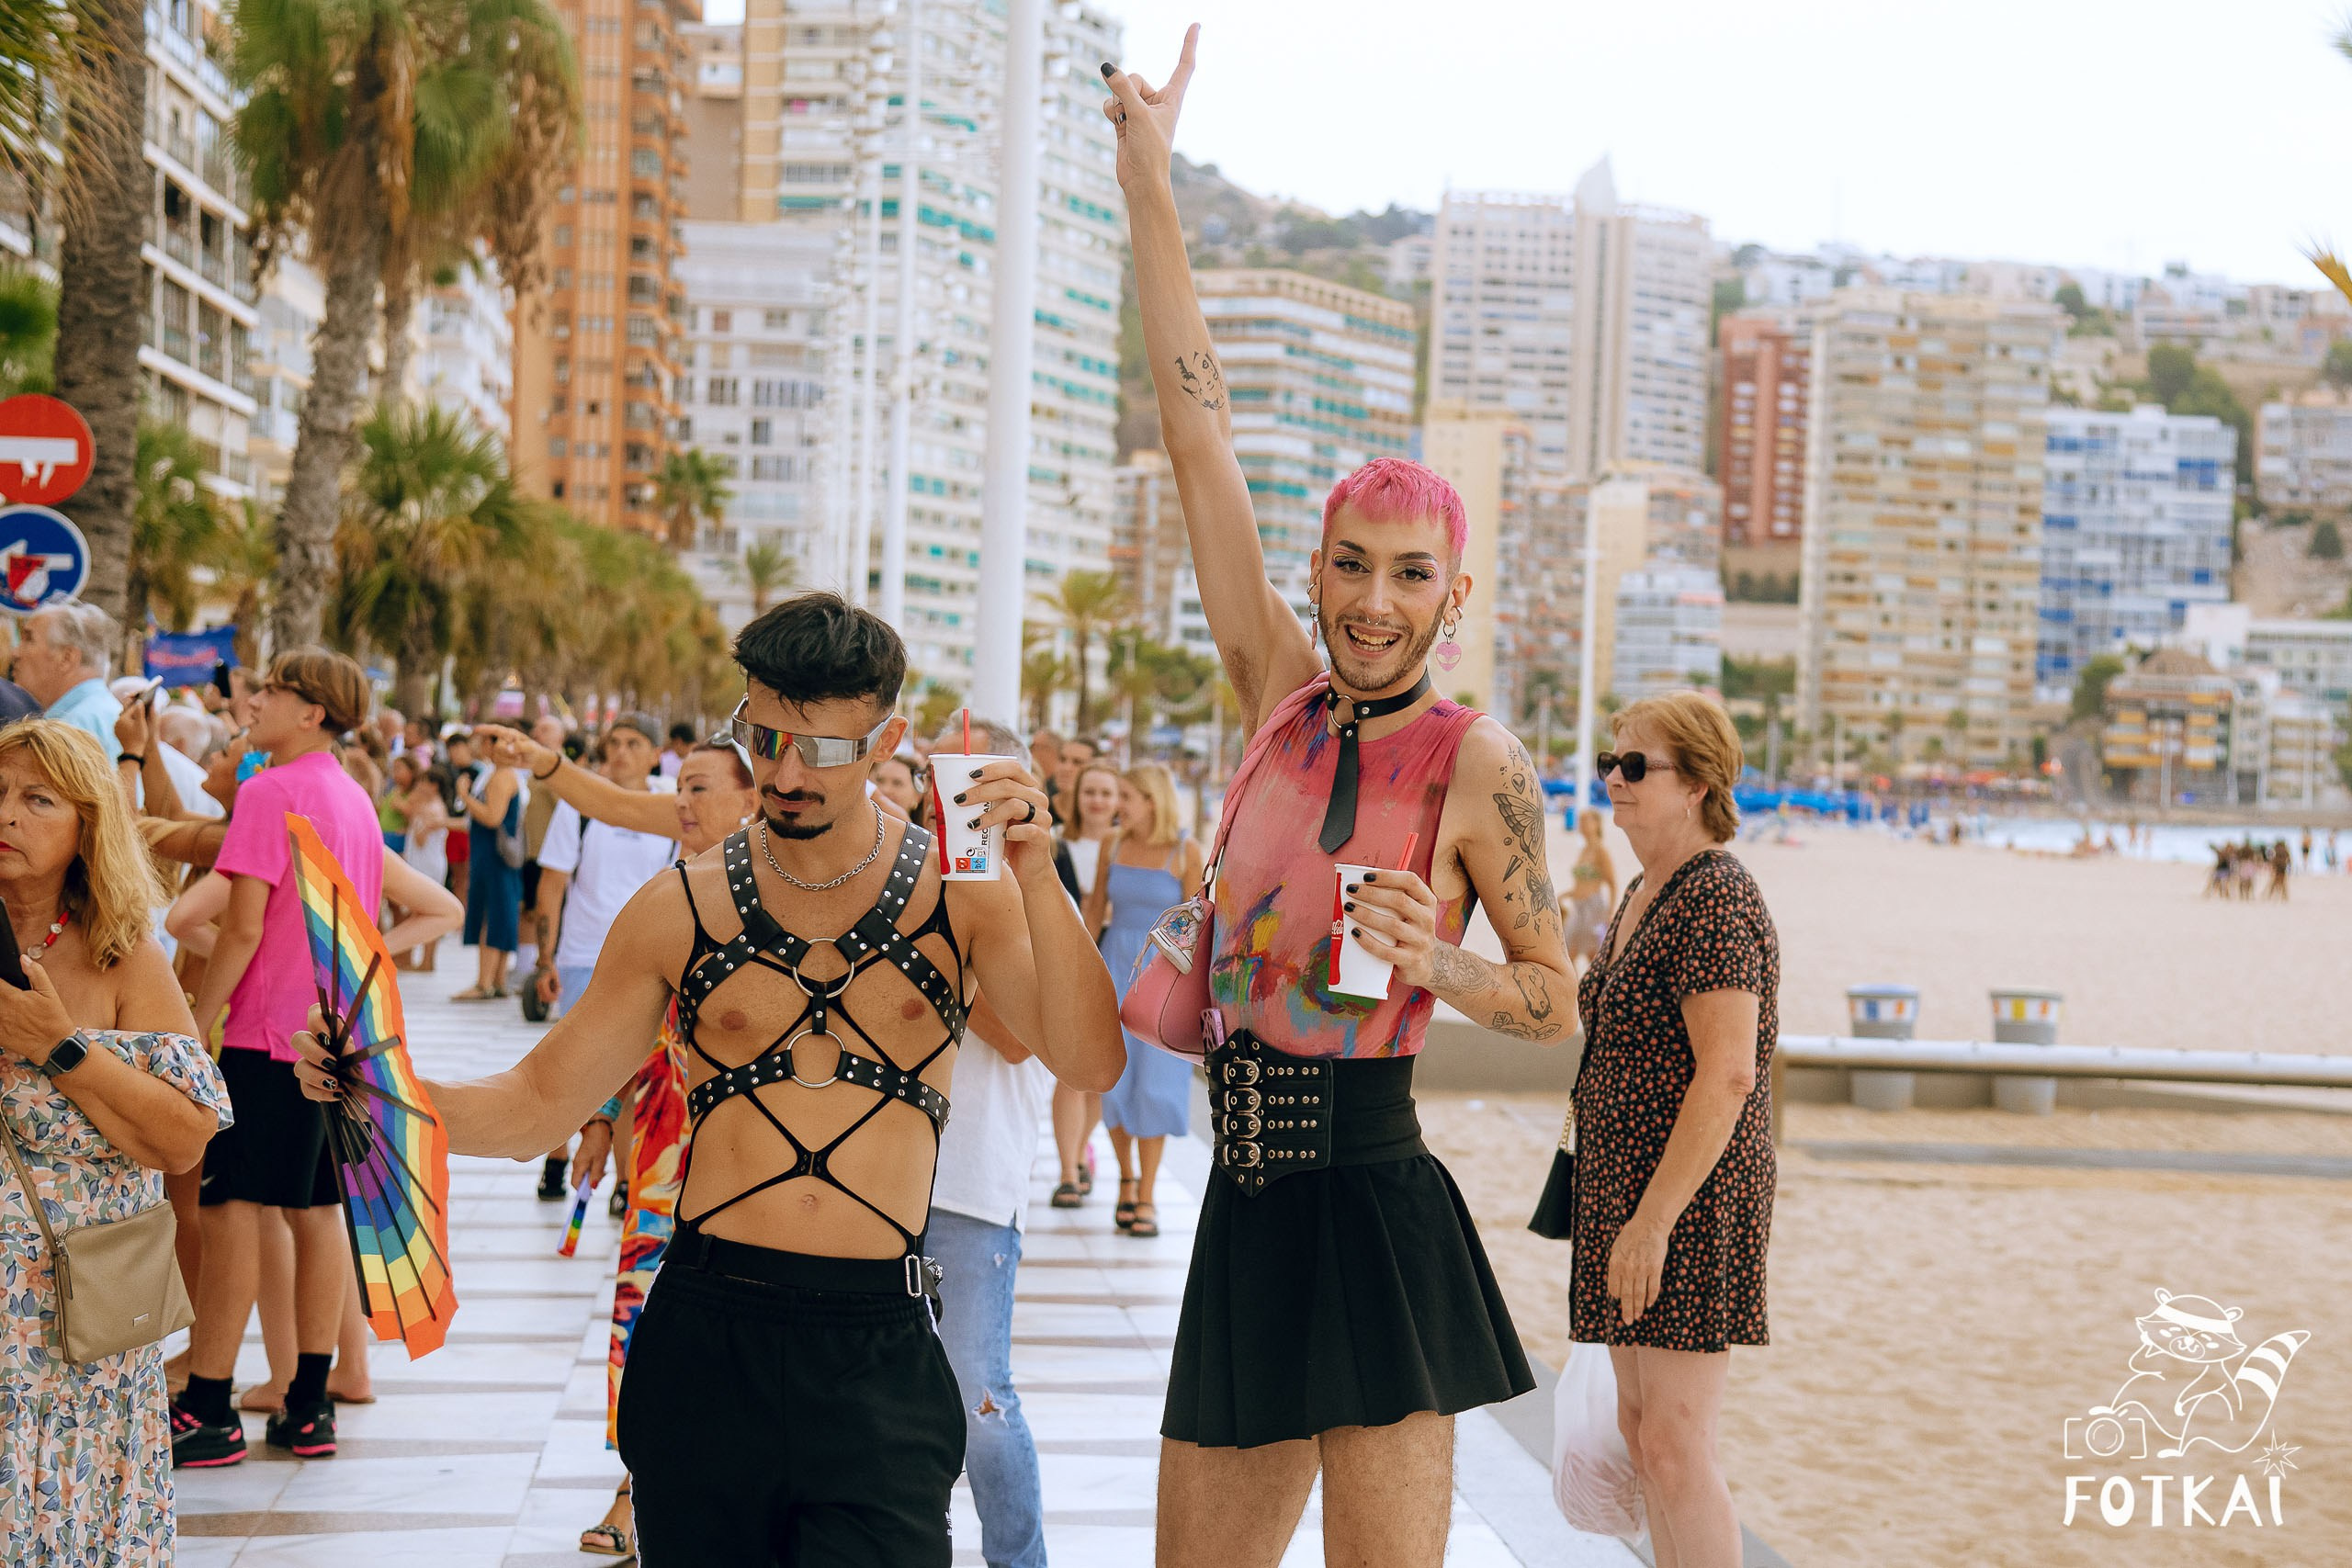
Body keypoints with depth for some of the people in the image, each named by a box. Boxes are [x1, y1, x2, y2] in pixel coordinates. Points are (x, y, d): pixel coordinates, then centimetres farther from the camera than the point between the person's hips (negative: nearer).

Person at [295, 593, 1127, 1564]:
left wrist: (1036, 875, -21)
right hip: (704, 1337, 2)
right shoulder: (684, 910, 5)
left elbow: (1090, 1064, -10)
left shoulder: (960, 892, 2)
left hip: (878, 1349, -1)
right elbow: (538, 1104, 8)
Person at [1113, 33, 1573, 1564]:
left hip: (1375, 1221, -6)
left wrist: (1440, 962, -20)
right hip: (1246, 1216, 6)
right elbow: (1199, 433, 8)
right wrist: (1149, 177, 9)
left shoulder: (1479, 761, -5)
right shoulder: (1278, 693, 8)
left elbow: (1557, 1001, 1)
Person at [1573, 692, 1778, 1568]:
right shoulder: (1642, 897, 15)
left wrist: (1653, 1219, -24)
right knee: (1640, 1428, 12)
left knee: (1673, 1444, -9)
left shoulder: (1716, 901, -16)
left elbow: (1727, 1076, -23)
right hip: (1624, 1186, 10)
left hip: (1689, 1199, -10)